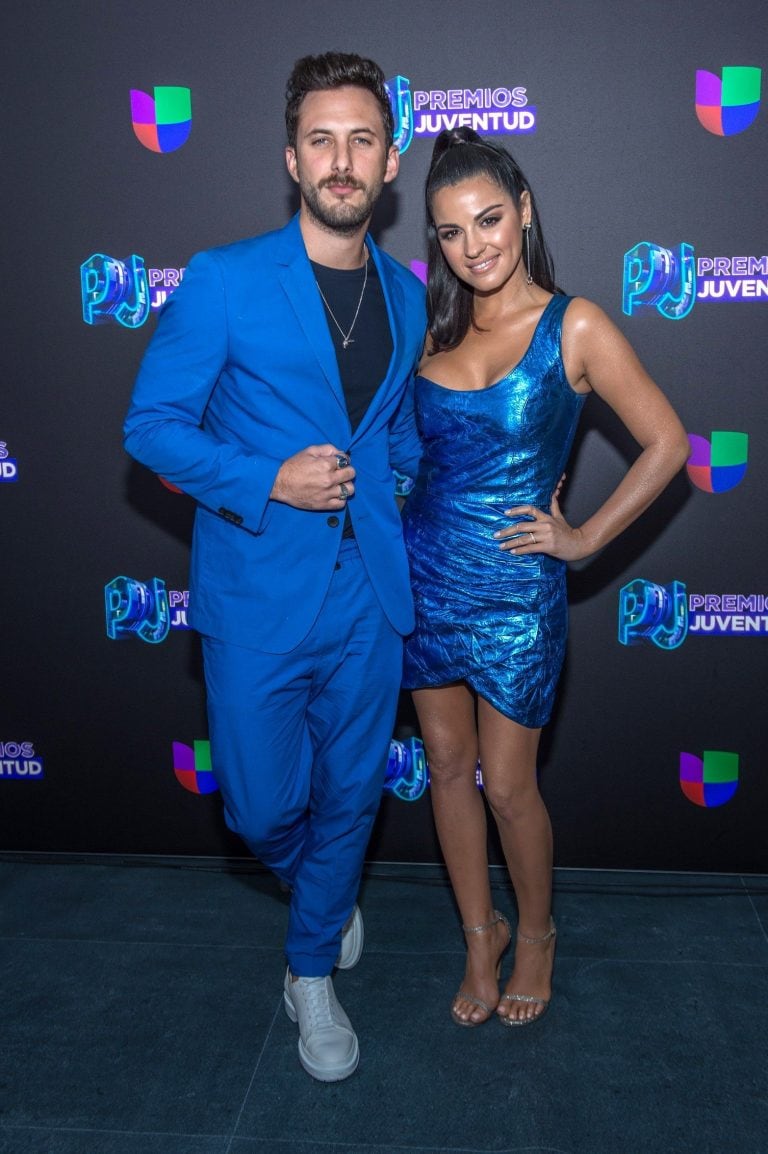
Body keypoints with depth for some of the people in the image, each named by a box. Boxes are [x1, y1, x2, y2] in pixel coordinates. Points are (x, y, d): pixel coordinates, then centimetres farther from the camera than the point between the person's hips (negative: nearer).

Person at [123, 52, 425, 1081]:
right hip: (259, 598, -3)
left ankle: (312, 973, 38)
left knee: (348, 796, 13)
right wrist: (269, 482, -19)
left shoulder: (407, 295, 7)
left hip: (367, 598, 4)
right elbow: (152, 425, -7)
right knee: (264, 809, 7)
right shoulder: (223, 282, -8)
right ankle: (323, 892, 44)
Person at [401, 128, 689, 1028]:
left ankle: (535, 933, 33)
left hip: (513, 588, -4)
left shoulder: (574, 326, -9)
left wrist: (585, 538, -7)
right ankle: (479, 934, 34)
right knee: (448, 767, 13)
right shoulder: (437, 328, 4)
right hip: (424, 572, 5)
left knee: (507, 786, 5)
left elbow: (666, 444, -7)